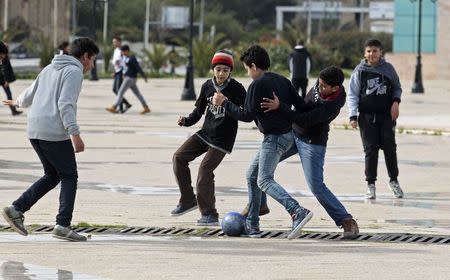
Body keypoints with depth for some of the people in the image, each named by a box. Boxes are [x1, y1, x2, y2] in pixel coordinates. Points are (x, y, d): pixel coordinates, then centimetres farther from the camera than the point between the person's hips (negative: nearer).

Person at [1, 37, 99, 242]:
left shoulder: (50, 69, 19)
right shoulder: (74, 72, -6)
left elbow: (30, 94, 29)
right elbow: (65, 104, -18)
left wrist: (18, 103, 51)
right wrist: (74, 134, -24)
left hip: (34, 131, 8)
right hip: (55, 133, -8)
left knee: (52, 176, 17)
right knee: (69, 178, 1)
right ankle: (63, 225, -8)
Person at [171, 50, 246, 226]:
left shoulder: (237, 89, -9)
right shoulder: (207, 86, 4)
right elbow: (199, 111, 12)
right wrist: (186, 121, -5)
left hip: (223, 138, -6)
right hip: (205, 132, 6)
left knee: (205, 169, -15)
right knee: (179, 157, -2)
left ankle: (210, 214, -4)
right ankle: (188, 201, 8)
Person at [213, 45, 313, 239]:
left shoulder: (257, 85, -12)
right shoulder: (282, 81, 13)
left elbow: (247, 115, -15)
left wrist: (224, 103, -5)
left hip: (274, 137, -10)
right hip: (287, 134, 10)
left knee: (264, 181, -16)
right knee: (252, 176, 18)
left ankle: (298, 212, -35)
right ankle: (252, 225, 19)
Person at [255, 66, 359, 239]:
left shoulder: (332, 106, -34)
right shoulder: (322, 82, -11)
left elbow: (303, 120, -39)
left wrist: (279, 107, -45)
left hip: (312, 143, -8)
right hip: (293, 132, 8)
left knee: (316, 186, -14)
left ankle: (347, 222, -6)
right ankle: (259, 204, 25)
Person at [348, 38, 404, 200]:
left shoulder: (388, 68, 3)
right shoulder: (360, 71, 0)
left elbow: (397, 88, 15)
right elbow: (353, 95, 1)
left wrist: (396, 101, -4)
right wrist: (353, 116, -8)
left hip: (387, 115, 1)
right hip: (367, 116, -1)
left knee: (389, 147, -3)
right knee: (370, 150, -2)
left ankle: (394, 180, 13)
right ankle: (371, 184, 7)